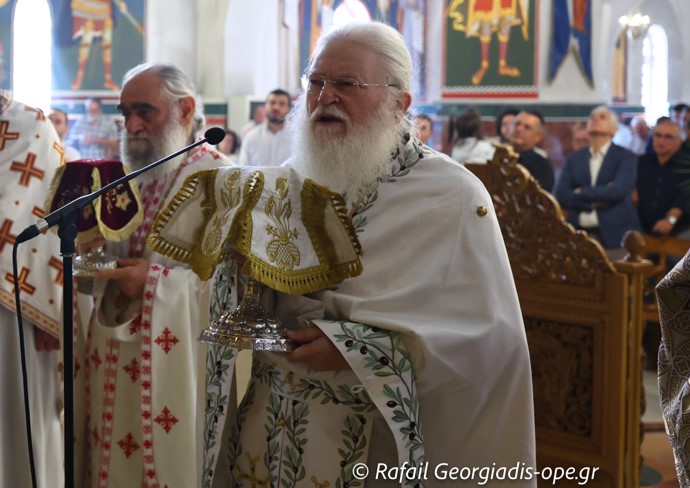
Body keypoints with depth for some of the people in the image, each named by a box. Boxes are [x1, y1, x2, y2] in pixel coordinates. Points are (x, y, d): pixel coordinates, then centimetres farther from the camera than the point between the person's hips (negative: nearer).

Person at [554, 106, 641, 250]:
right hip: (579, 236, 3)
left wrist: (581, 193, -5)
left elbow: (618, 190, -16)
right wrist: (595, 202, -12)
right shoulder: (574, 158, 12)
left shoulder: (626, 157, 1)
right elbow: (560, 195, 0)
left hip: (615, 236, -3)